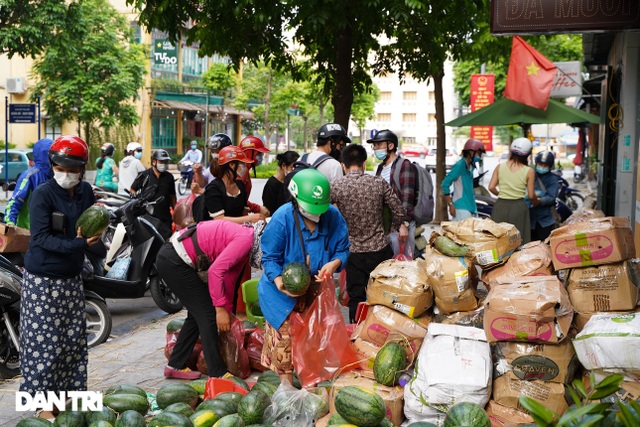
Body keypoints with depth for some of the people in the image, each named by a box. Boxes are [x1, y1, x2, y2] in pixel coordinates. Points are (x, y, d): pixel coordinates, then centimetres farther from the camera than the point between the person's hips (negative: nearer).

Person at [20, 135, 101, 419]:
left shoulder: (85, 192, 3)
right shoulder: (43, 195, -13)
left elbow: (91, 233, 9)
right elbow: (41, 238, -19)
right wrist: (78, 244, -29)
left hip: (72, 278, 6)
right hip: (42, 280, -6)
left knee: (74, 339, 12)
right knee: (44, 342, -1)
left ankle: (69, 392, 26)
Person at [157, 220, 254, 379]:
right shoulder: (245, 239, -16)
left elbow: (229, 279, 18)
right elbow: (215, 271, -21)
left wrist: (227, 312, 23)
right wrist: (221, 309, -15)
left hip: (171, 258, 10)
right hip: (174, 260, -10)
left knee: (197, 315, 17)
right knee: (207, 314, -2)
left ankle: (175, 366, 27)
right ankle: (217, 374, 5)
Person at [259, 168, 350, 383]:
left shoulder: (333, 216, -14)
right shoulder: (282, 218, -23)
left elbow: (342, 250, -4)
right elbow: (270, 257, -17)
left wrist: (333, 264, -27)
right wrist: (279, 281, -35)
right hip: (284, 291, -3)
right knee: (284, 333, -2)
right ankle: (285, 380, 16)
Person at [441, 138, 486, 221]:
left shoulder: (471, 166, 14)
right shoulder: (459, 165, -12)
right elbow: (445, 184, -15)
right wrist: (451, 205, -16)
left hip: (472, 207, 9)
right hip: (461, 209, -9)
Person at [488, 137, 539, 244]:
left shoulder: (500, 167, 1)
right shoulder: (529, 171, -4)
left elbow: (491, 187, -1)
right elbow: (531, 195, -2)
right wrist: (536, 202, 20)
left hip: (501, 206, 2)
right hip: (518, 207, -2)